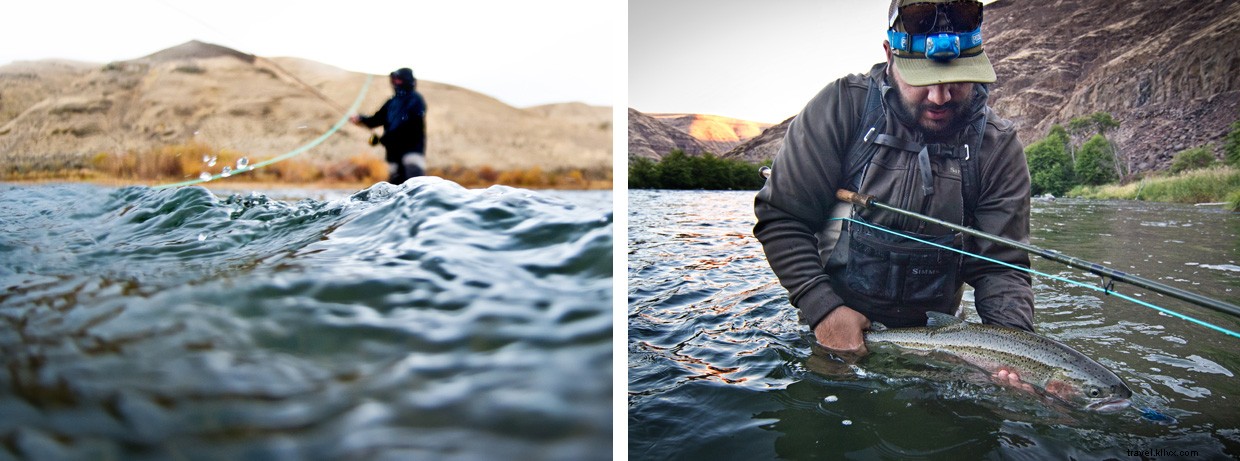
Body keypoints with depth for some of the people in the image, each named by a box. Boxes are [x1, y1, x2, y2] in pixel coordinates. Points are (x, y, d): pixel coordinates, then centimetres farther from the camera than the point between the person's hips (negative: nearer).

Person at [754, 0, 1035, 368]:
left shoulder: (997, 146, -6)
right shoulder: (842, 107, -12)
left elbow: (1000, 267, -6)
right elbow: (780, 218, -10)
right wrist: (823, 308, -19)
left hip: (930, 335, 3)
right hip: (832, 327, -2)